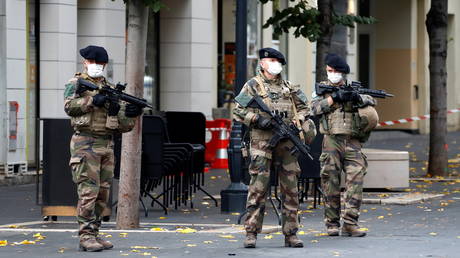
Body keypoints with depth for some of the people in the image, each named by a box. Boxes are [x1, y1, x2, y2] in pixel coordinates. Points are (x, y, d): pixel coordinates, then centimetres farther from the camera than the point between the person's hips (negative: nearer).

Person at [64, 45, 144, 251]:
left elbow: (121, 126, 17)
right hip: (85, 143, -6)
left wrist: (130, 115, -3)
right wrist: (92, 101, -23)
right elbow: (69, 106, -15)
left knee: (103, 193, 7)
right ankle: (86, 236, -12)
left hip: (107, 145, 6)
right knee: (88, 191, -12)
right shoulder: (76, 84, 4)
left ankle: (94, 234, 13)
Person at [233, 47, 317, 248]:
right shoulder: (253, 86, 3)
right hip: (262, 142, -5)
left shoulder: (288, 87, 17)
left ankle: (291, 234, 8)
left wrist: (301, 120, 4)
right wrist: (257, 119, -16)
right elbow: (238, 111, -2)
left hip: (286, 143, 5)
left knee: (290, 189, 3)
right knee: (258, 188, -8)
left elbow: (303, 107, 24)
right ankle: (251, 233, -5)